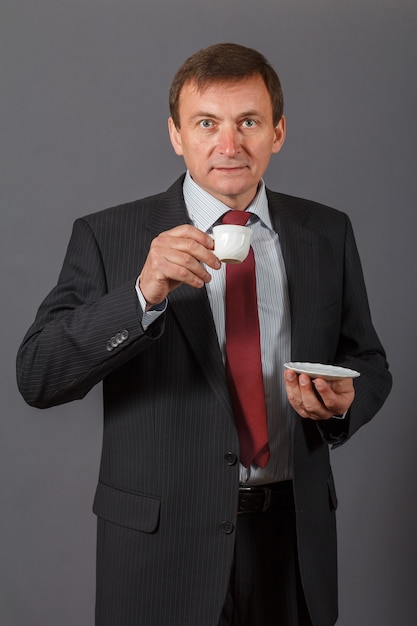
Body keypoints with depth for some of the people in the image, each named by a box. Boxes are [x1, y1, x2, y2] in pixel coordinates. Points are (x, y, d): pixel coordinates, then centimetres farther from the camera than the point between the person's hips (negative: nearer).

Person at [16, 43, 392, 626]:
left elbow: (367, 362, 11)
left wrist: (345, 400, -11)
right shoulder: (107, 237, -7)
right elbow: (37, 377, -15)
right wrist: (144, 293, -27)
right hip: (163, 540, -3)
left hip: (294, 535, 3)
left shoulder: (327, 234, 3)